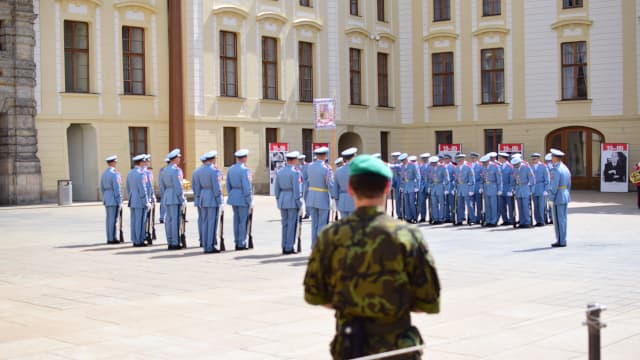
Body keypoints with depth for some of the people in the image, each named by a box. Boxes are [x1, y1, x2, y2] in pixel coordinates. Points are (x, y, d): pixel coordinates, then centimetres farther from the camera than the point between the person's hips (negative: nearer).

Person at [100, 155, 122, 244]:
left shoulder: (103, 174, 11)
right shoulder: (114, 174, -15)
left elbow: (102, 188, 14)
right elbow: (117, 189, -16)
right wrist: (120, 202, -12)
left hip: (106, 199, 8)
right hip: (114, 200, -8)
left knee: (109, 219, 11)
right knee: (113, 219, -4)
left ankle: (109, 238, 14)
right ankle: (112, 239, -3)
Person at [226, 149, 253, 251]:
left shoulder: (231, 169, 8)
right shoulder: (244, 170, -15)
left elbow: (228, 185, 13)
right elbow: (246, 187, -18)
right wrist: (250, 201, -11)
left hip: (233, 197, 8)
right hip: (243, 198, -8)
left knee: (236, 220, 12)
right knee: (243, 221, -1)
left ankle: (237, 243, 16)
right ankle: (241, 244, 1)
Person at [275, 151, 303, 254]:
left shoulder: (279, 172, 8)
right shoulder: (295, 173, -12)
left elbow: (276, 188, 10)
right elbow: (296, 189, -16)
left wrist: (279, 201, 17)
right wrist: (299, 202, -10)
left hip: (283, 201, 6)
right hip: (293, 200, -6)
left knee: (285, 224, 12)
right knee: (292, 224, -1)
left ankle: (284, 247, 13)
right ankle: (289, 248, -1)